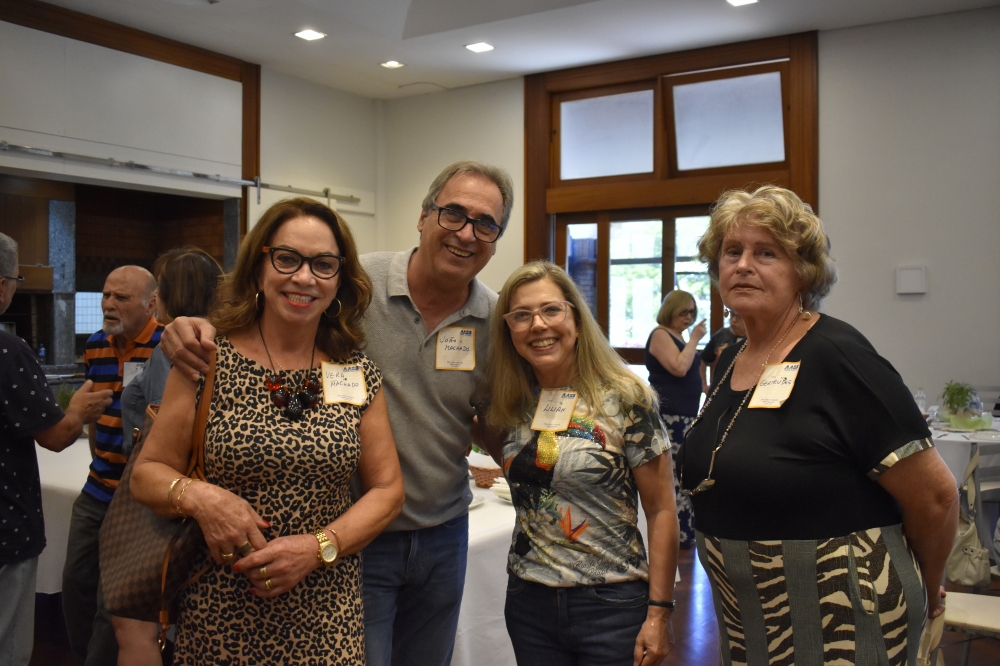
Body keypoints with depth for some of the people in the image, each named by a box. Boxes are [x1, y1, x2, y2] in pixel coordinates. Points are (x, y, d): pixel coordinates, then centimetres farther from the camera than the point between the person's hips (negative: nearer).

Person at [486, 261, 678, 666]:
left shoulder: (625, 399, -12)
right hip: (528, 602, 4)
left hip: (611, 603, -4)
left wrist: (659, 614, -11)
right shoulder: (511, 404, 0)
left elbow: (662, 511, -9)